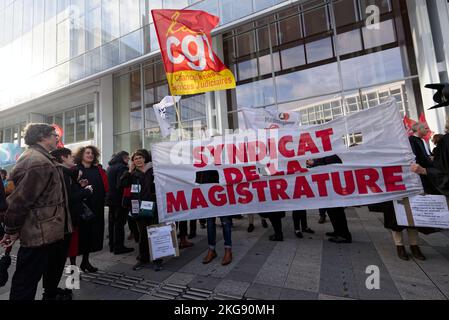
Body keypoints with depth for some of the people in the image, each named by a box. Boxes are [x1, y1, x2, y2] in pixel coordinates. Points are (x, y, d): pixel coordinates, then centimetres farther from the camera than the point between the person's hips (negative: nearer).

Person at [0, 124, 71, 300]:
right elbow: (20, 200, -21)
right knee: (26, 281, 5)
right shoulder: (39, 162, -22)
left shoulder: (39, 158, 13)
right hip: (40, 233, -10)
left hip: (42, 232, 10)